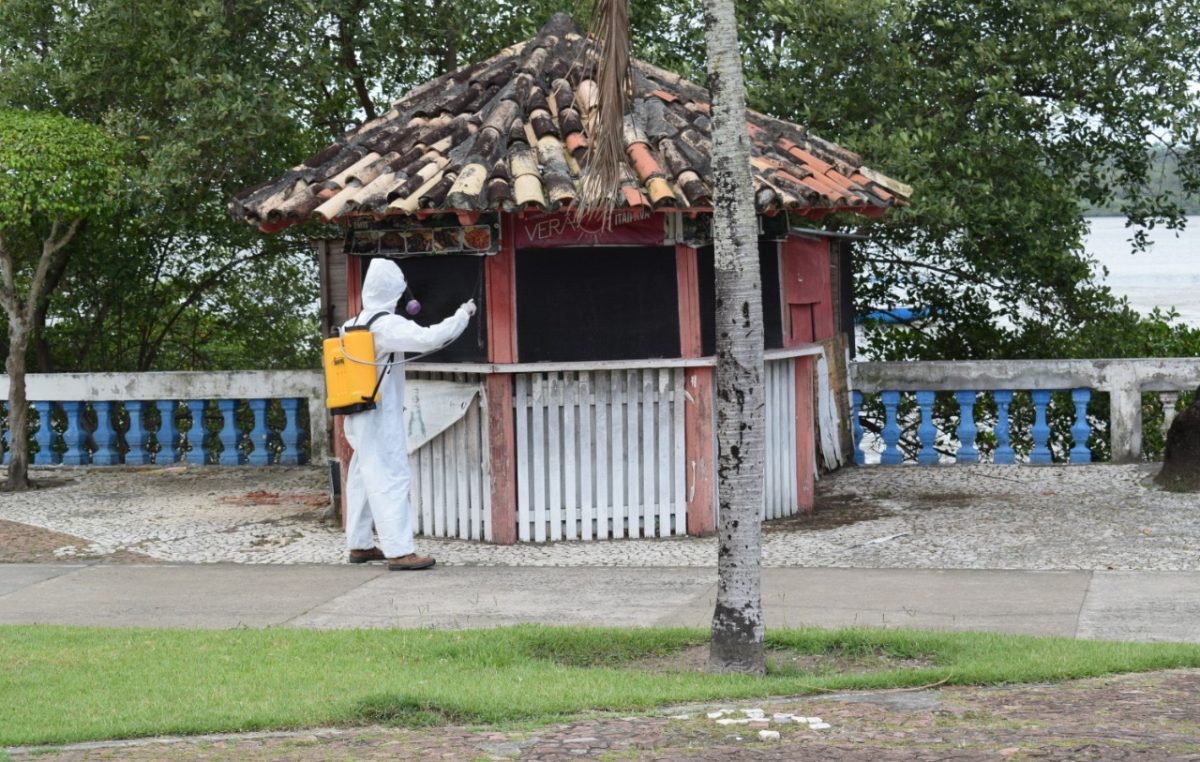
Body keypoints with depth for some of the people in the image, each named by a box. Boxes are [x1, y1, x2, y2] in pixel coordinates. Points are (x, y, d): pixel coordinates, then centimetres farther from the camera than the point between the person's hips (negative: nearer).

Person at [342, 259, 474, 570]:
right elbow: (429, 338, -24)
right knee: (390, 479, -9)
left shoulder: (351, 326, 9)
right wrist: (463, 315, -13)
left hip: (358, 417, 8)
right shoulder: (388, 325, -16)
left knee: (363, 479, 15)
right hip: (381, 417, -8)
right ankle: (399, 551, -13)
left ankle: (360, 545, 21)